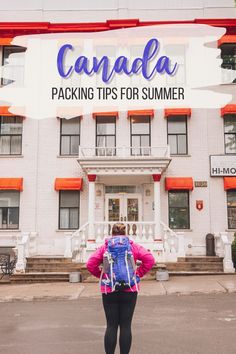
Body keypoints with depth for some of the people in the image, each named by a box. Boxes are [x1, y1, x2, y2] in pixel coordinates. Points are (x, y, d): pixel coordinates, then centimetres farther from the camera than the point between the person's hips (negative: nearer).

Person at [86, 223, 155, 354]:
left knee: (111, 325, 8)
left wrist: (101, 275, 7)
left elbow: (90, 265, -5)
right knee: (126, 325, 7)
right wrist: (138, 274, 2)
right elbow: (150, 259, -6)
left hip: (109, 290, 0)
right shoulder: (133, 246, 3)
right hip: (129, 290, 0)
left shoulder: (104, 247, 2)